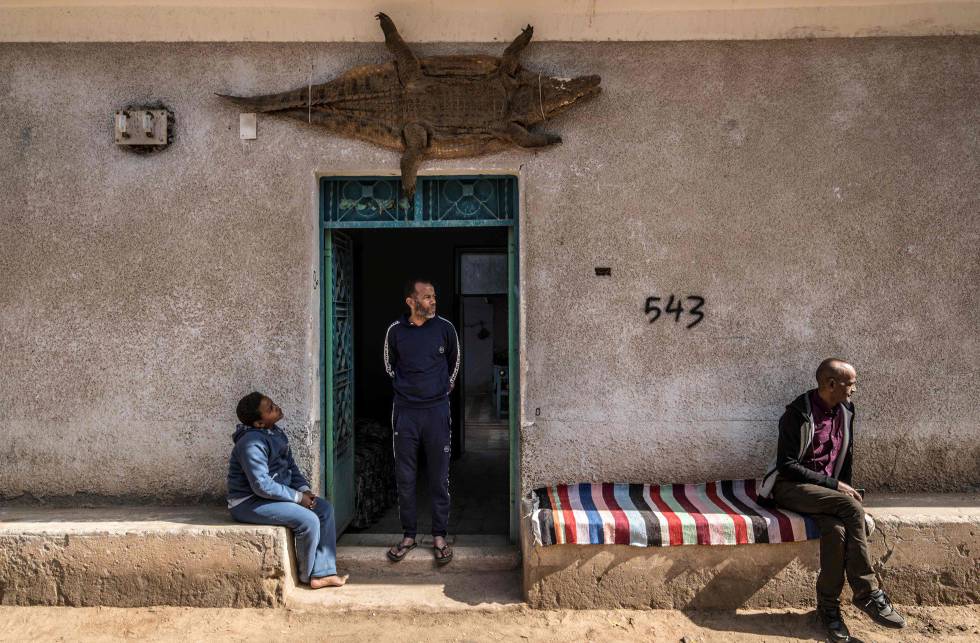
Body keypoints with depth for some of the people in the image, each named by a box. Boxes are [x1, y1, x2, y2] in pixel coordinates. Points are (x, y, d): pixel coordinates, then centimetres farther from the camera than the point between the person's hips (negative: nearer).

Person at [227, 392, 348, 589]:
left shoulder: (276, 433, 4)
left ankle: (322, 573, -2)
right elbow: (262, 486, -27)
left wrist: (304, 489, -3)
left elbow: (290, 465, 14)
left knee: (325, 509, -2)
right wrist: (298, 497, -19)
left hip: (273, 495, 10)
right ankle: (307, 575, 3)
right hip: (248, 503, -10)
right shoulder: (252, 443, -24)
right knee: (309, 520, -22)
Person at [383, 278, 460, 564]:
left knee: (439, 477, 5)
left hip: (437, 410, 0)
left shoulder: (445, 328, -2)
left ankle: (439, 536, 17)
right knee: (404, 477, 6)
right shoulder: (396, 331, -2)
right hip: (405, 412, 1)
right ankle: (408, 535, 20)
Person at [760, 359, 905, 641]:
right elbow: (787, 465, -17)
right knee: (853, 509, -31)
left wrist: (845, 488, 5)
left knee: (836, 528, -29)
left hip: (826, 491, 6)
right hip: (791, 487, -6)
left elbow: (846, 456, 19)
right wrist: (834, 485, -18)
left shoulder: (845, 410, 7)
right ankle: (868, 594, -20)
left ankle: (828, 605, -17)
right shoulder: (799, 414, -15)